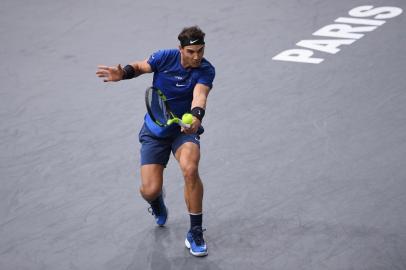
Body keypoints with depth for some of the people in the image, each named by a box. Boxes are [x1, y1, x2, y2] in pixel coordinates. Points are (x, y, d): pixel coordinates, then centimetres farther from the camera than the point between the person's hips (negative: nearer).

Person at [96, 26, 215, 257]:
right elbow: (140, 66, 5)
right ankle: (158, 203, 35)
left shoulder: (206, 70, -17)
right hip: (155, 131, 1)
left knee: (190, 169, -33)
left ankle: (196, 232, -15)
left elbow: (200, 95, -35)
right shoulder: (165, 57, -13)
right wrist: (122, 73, -16)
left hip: (185, 128, -1)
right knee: (150, 190, -9)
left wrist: (196, 116, -56)